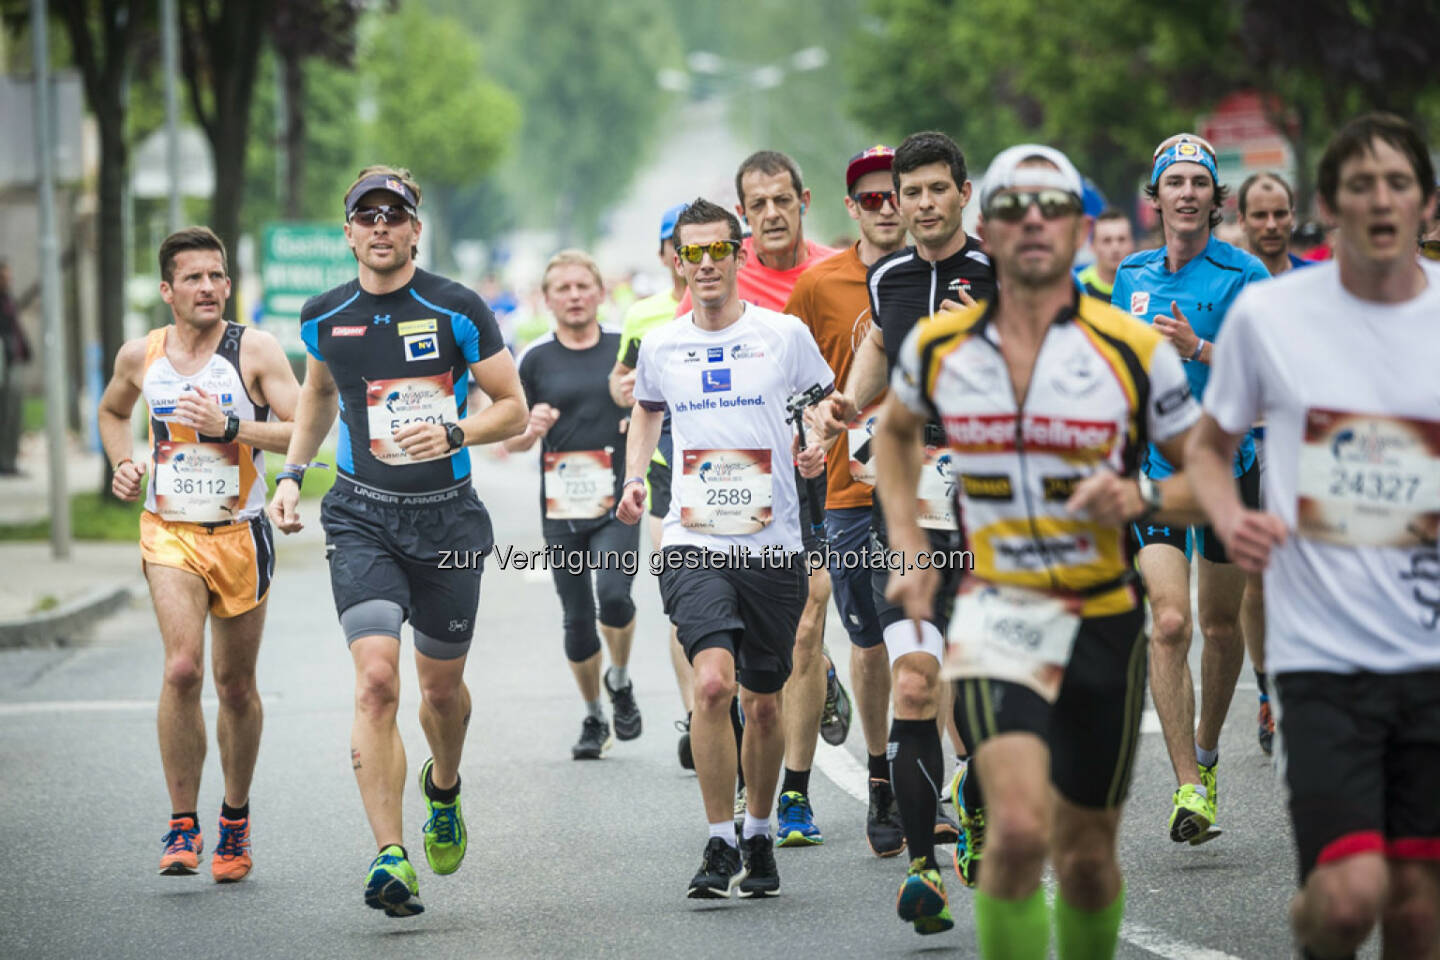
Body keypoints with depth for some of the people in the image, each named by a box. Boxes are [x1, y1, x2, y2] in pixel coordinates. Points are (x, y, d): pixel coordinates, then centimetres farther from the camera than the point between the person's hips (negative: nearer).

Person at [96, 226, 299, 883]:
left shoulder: (255, 350, -8)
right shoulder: (140, 356, 1)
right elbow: (112, 411, 23)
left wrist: (231, 426, -22)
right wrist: (124, 464, 5)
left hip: (241, 534, 0)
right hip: (169, 533, 1)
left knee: (236, 686, 9)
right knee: (182, 668, -19)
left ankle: (235, 816, 31)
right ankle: (182, 824, -10)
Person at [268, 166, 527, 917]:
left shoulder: (457, 310, -6)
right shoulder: (324, 317, 3)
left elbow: (513, 409, -1)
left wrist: (453, 433, -19)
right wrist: (292, 473, 14)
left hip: (448, 516, 0)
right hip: (361, 517, 0)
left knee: (442, 686, 13)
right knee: (376, 680, -17)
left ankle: (443, 787, 47)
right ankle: (390, 856, -21)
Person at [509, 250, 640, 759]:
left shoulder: (626, 348, 5)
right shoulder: (535, 359, 3)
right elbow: (511, 440, 7)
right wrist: (531, 429, -15)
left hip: (617, 504, -1)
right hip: (561, 508, 1)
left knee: (614, 593, -21)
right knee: (578, 617, 5)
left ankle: (620, 682, 7)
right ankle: (593, 718, 24)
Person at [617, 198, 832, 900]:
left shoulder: (785, 334, 0)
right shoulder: (661, 346, 6)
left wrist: (818, 449, -7)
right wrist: (634, 478, 12)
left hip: (772, 545, 0)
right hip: (693, 544, 0)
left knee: (762, 703, 9)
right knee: (713, 682, -20)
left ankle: (759, 837, 30)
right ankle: (720, 843, -11)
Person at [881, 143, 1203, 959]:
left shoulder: (1136, 350, -6)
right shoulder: (938, 346, 0)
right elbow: (896, 432, 22)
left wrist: (1142, 498, -19)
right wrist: (909, 552, 11)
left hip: (1106, 622, 1)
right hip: (995, 610, -1)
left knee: (1086, 858, 11)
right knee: (1020, 829, -21)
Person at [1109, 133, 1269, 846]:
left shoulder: (1244, 275, -5)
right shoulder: (1130, 277, 7)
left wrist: (1199, 349, -27)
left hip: (1229, 464, -1)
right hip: (1154, 463, 1)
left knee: (1222, 627, 10)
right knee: (1170, 622, -14)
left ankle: (1205, 751, 35)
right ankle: (1188, 789, -15)